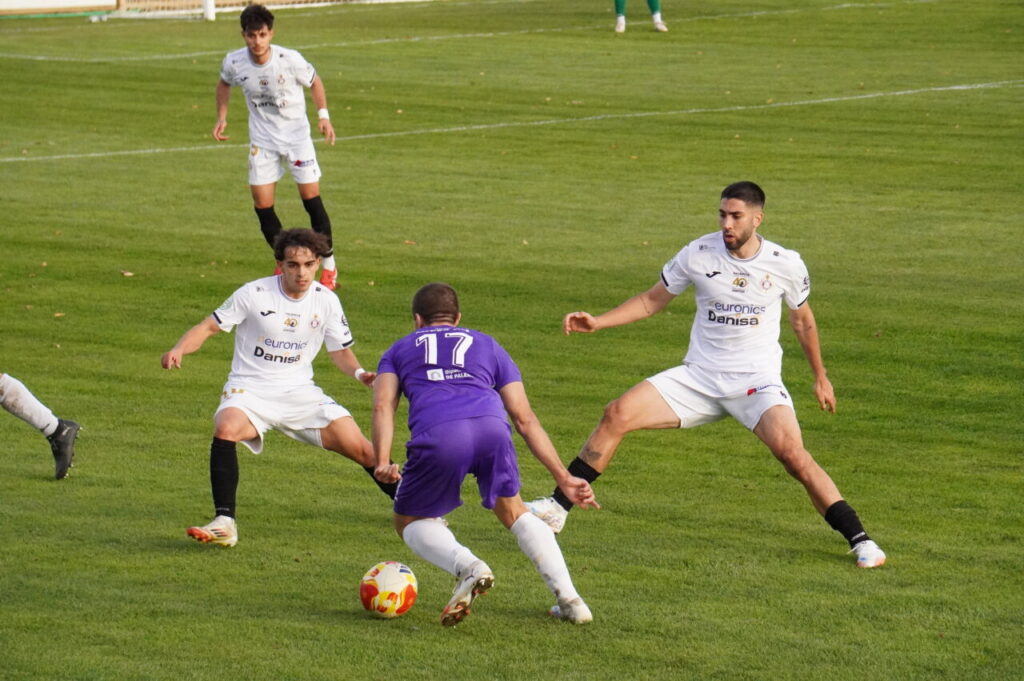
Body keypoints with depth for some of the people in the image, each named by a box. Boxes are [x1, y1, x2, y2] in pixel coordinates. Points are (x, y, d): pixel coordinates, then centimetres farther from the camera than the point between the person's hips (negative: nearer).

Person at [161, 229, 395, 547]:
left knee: (360, 447, -7)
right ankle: (224, 523, -31)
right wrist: (178, 350, -25)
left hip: (300, 391, 3)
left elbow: (340, 351, 10)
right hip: (249, 390, -2)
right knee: (226, 429, -35)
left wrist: (360, 373, -11)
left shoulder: (326, 301, 0)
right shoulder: (254, 294, -10)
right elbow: (210, 326, -6)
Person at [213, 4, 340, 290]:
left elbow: (314, 82, -2)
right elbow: (224, 83, 11)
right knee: (262, 204, -2)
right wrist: (222, 117, 2)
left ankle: (329, 266, 9)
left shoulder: (290, 60, -21)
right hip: (262, 140, 3)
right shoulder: (234, 62, -13)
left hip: (297, 135, -3)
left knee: (311, 197, -5)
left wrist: (323, 115, -13)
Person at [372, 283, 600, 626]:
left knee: (411, 523, 21)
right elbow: (524, 418, 28)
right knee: (513, 512, 28)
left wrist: (383, 463, -2)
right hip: (491, 428, 2)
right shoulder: (487, 345, 35)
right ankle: (569, 599, 13)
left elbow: (383, 405, 11)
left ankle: (466, 566, -9)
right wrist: (564, 478, 27)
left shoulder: (400, 350, 32)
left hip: (437, 435, -2)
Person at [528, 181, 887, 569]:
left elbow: (802, 319, 13)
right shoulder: (698, 254, -5)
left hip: (758, 382, -2)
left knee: (791, 451, -26)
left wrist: (820, 377, 21)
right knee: (618, 414, -12)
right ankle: (558, 507, 0)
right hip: (699, 377, 2)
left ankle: (859, 540, -16)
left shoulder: (786, 265, -6)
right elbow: (653, 300, 9)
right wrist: (597, 322, -1)